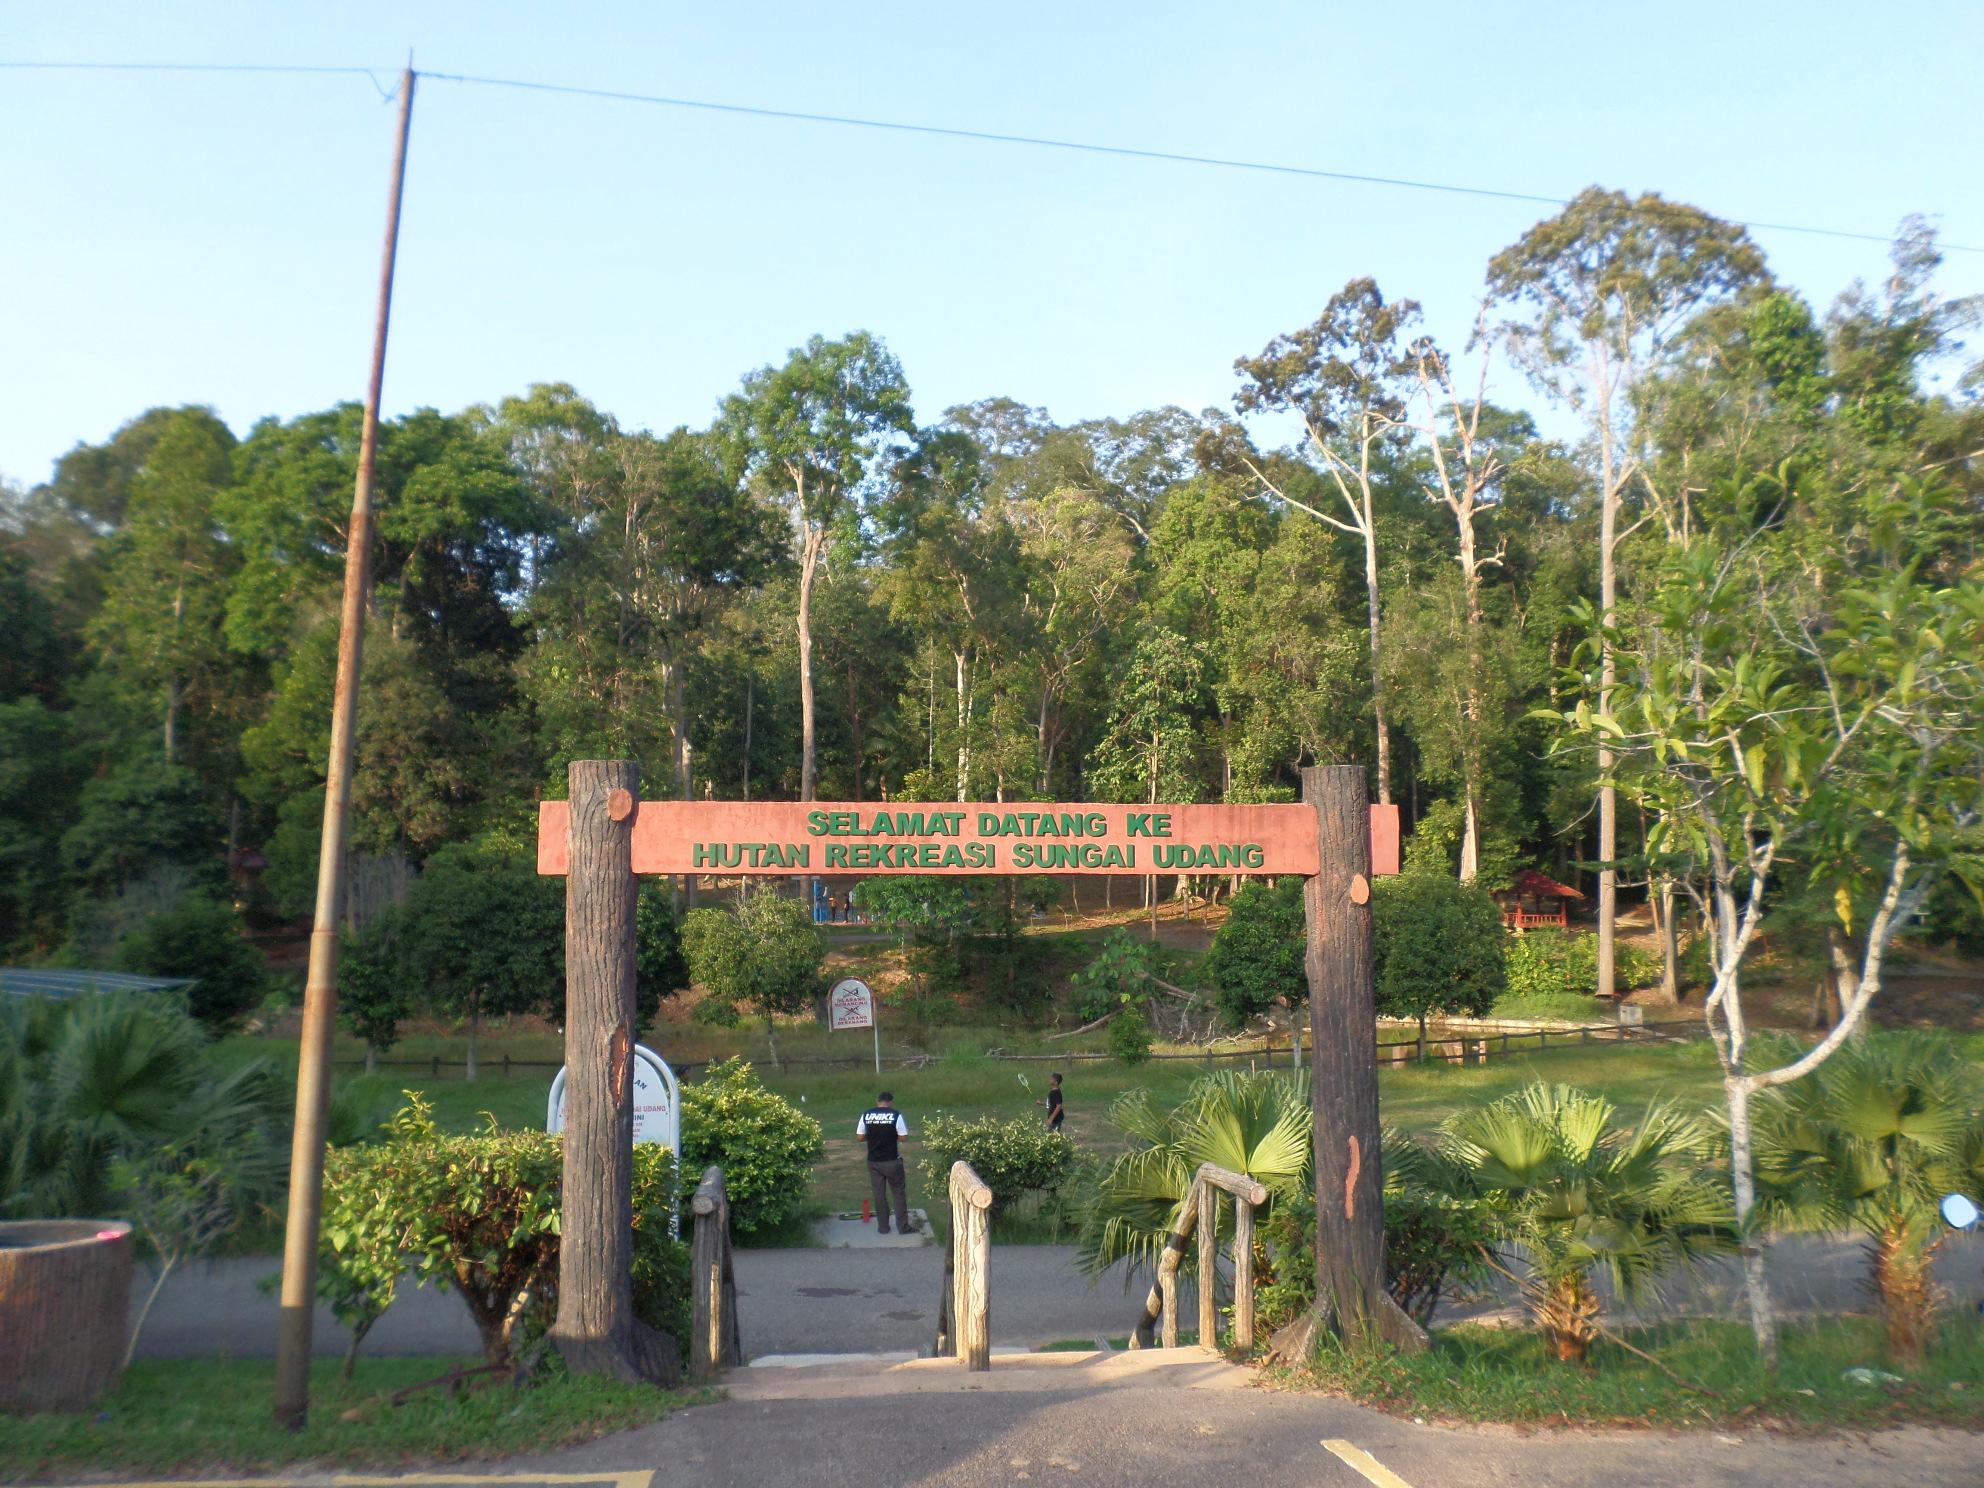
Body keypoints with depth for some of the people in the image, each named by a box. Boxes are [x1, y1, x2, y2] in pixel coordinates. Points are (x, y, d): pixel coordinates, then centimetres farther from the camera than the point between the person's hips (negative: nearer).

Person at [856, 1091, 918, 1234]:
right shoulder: (896, 1115, -12)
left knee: (879, 1194, 12)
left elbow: (860, 1137, 0)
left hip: (874, 1161, 3)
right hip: (892, 1161, -3)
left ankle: (882, 1227, 18)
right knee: (899, 1192, 10)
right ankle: (903, 1226, 14)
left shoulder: (866, 1115, -3)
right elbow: (903, 1137, -10)